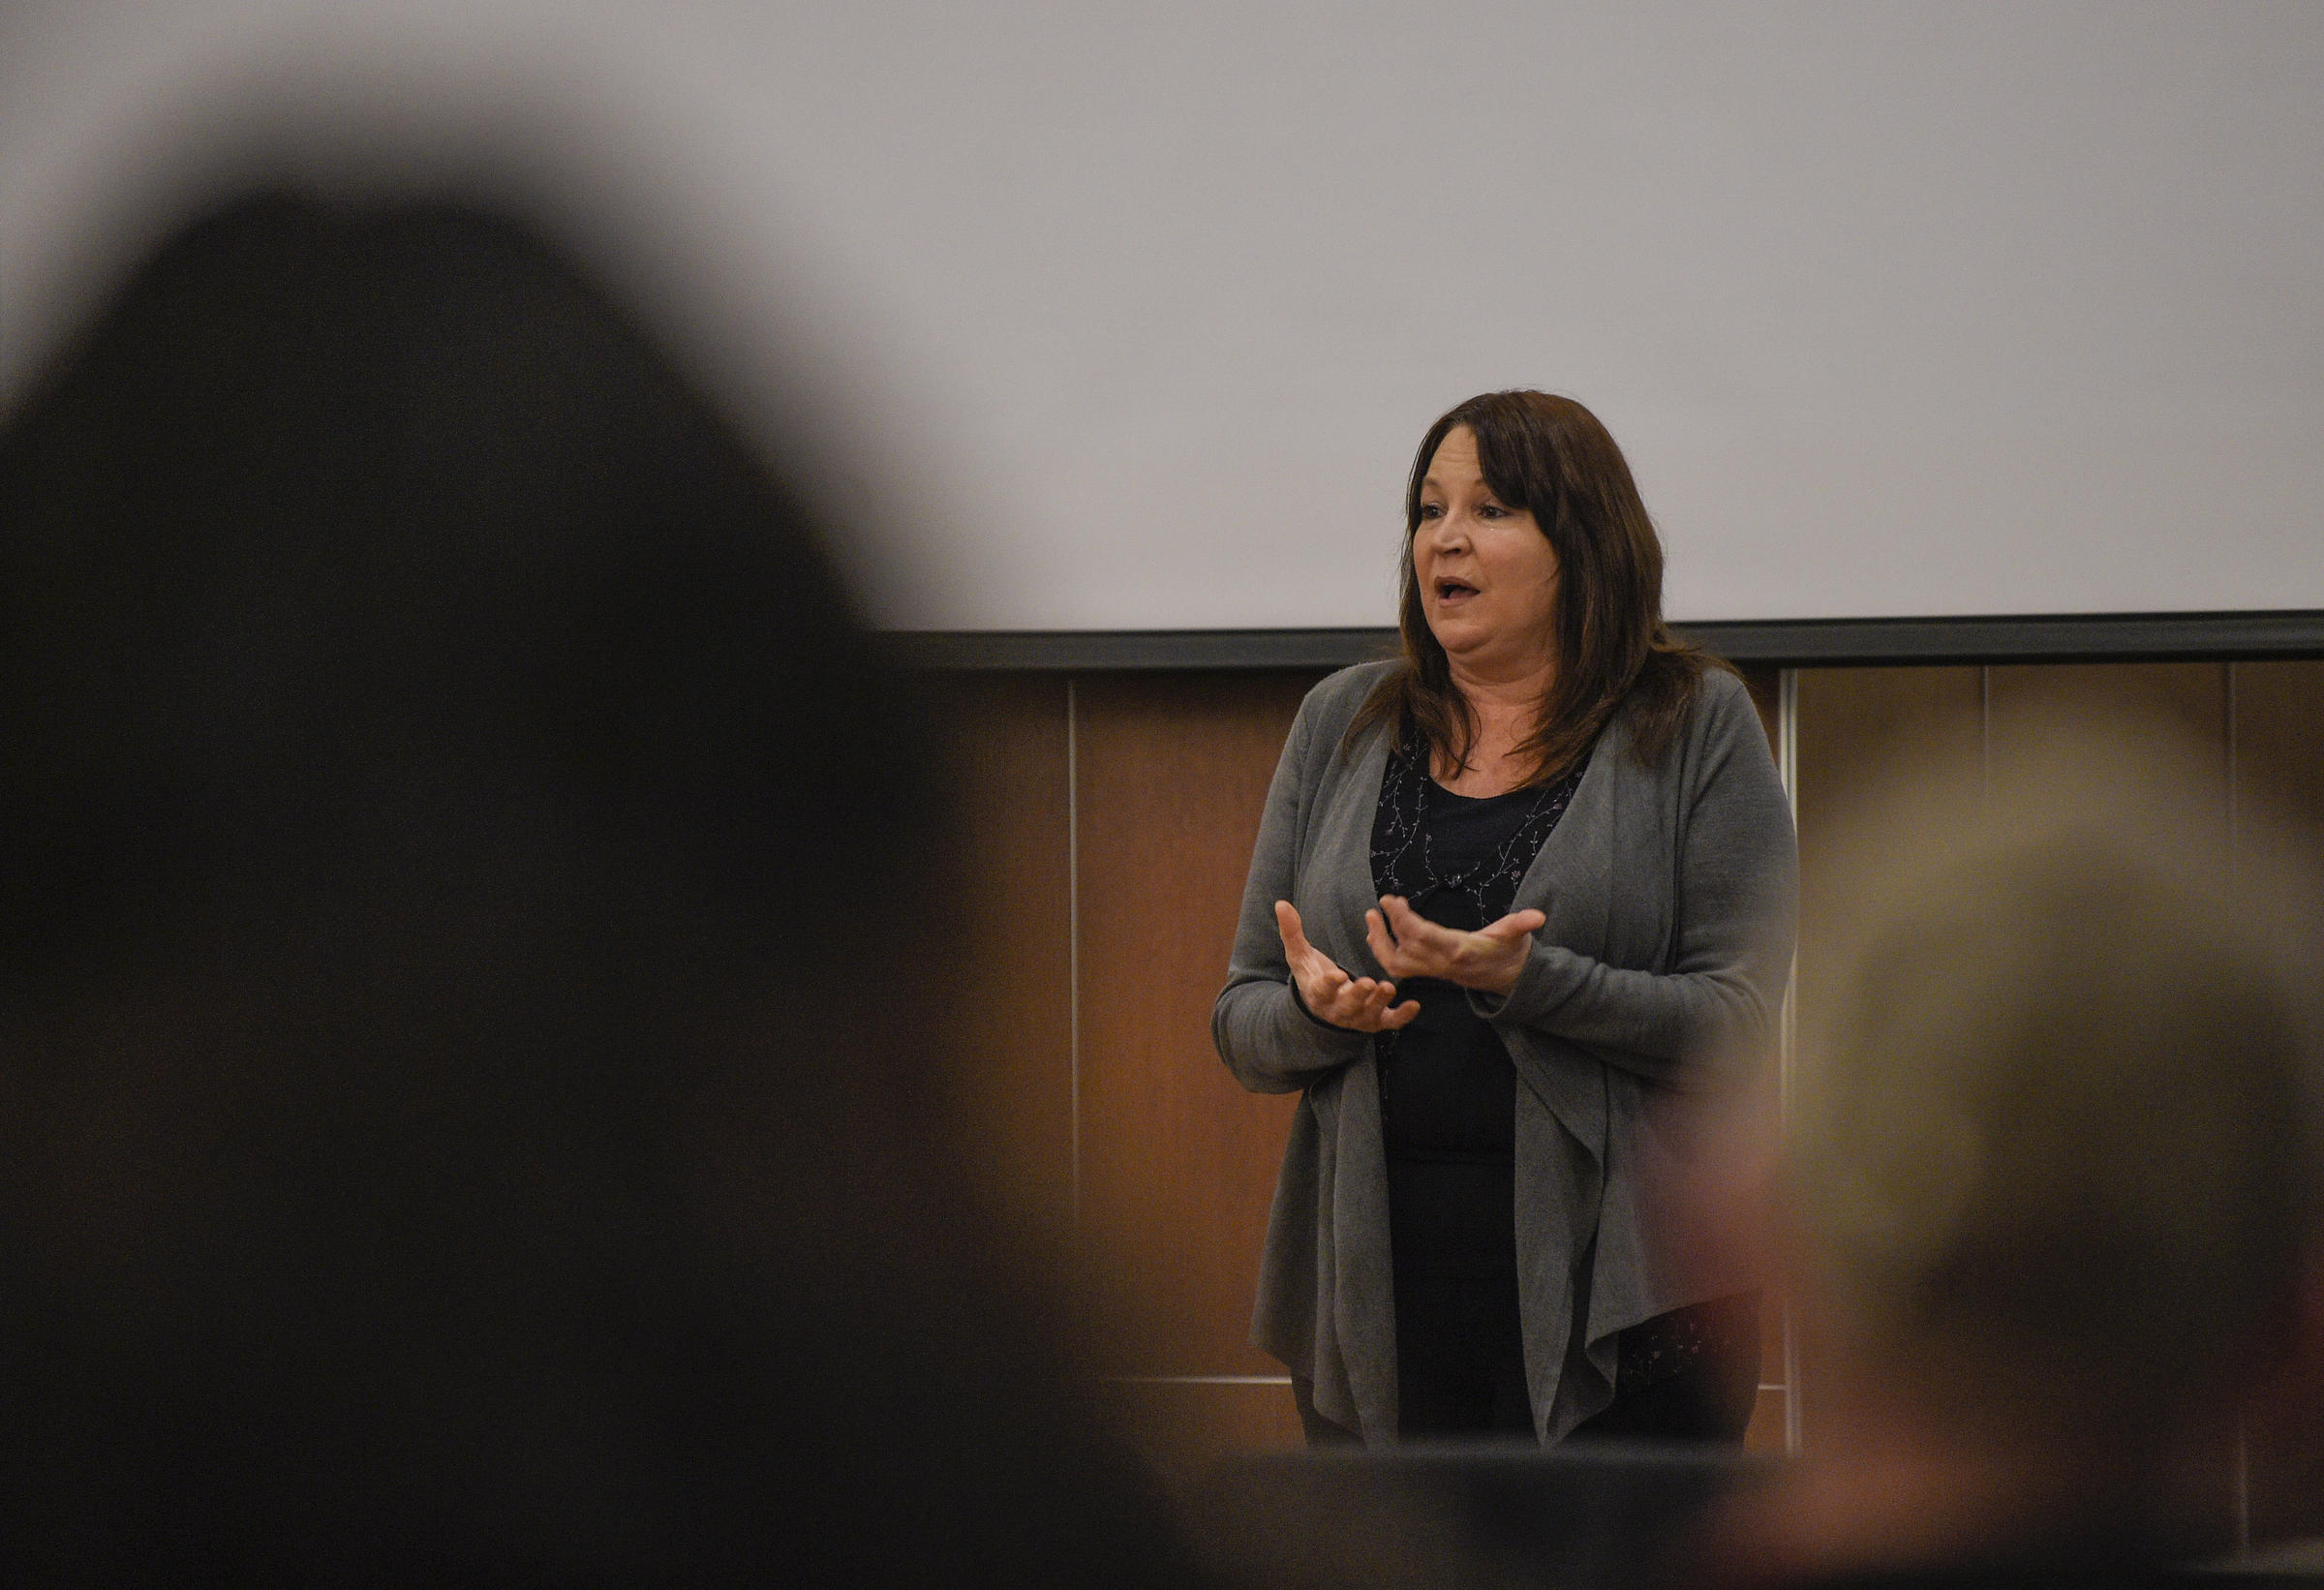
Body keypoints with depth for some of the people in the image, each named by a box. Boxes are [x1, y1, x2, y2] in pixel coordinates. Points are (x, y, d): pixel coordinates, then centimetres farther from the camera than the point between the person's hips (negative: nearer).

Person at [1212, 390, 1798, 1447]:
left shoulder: (1697, 726, 1)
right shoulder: (1342, 726, 12)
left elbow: (1740, 1018, -6)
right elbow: (1242, 1024, 13)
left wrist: (1526, 981, -20)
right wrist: (1318, 1010, -10)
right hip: (1378, 1298, 3)